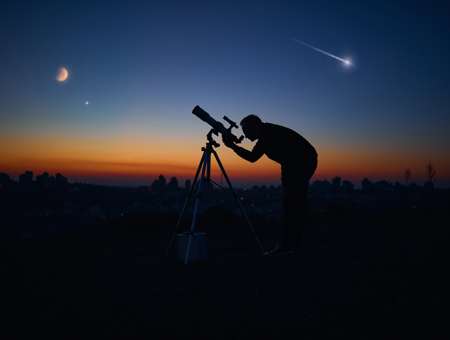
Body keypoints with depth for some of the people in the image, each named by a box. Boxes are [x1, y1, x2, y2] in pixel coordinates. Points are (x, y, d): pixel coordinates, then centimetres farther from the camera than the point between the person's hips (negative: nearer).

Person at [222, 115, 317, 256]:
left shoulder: (276, 134, -24)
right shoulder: (264, 138, 6)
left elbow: (288, 162, -30)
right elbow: (252, 157, 13)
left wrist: (287, 188, -32)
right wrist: (233, 146, 4)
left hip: (305, 163, -10)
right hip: (296, 166, 10)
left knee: (290, 201, -15)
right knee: (296, 203, 11)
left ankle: (286, 244, -15)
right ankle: (294, 243, 18)